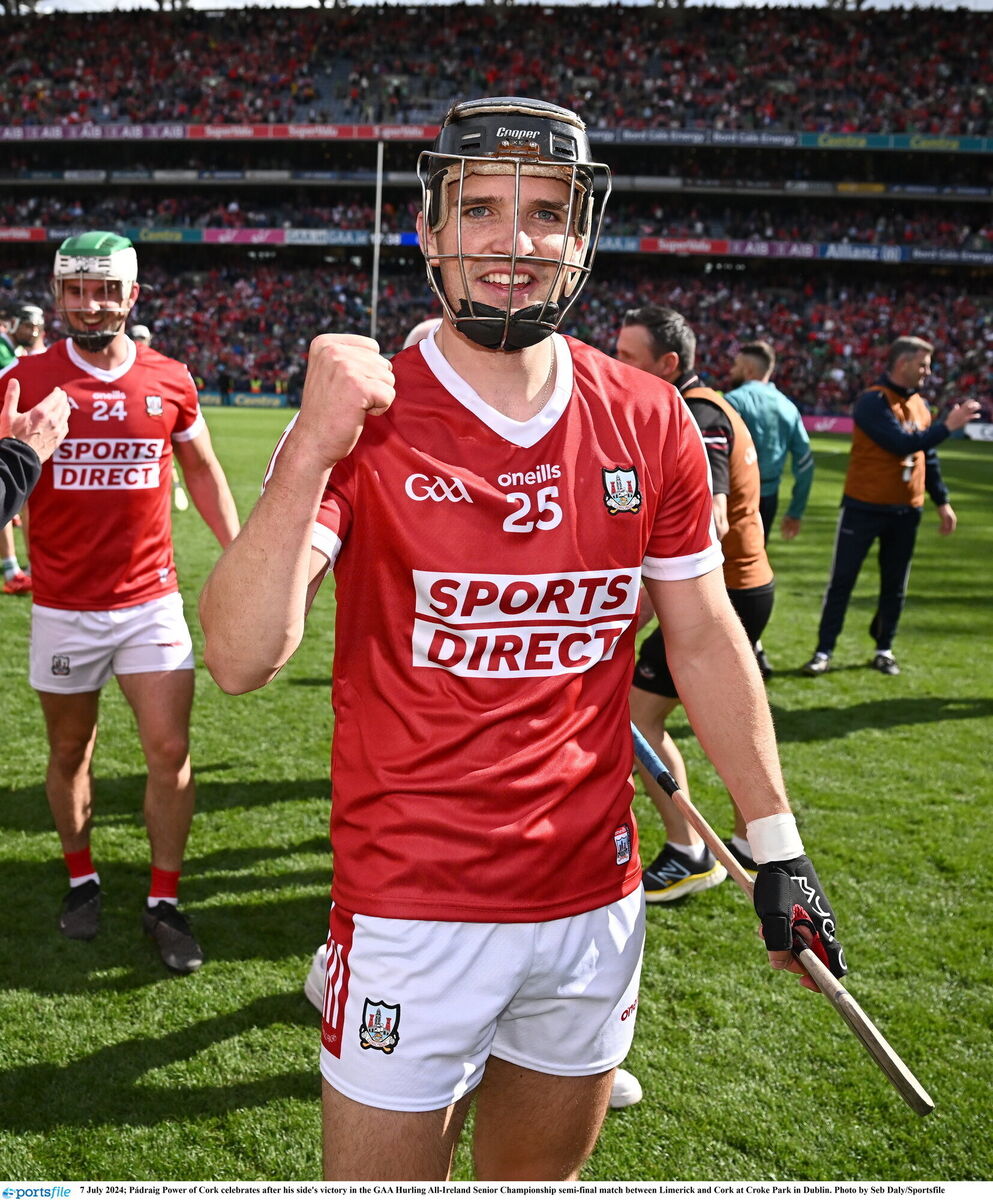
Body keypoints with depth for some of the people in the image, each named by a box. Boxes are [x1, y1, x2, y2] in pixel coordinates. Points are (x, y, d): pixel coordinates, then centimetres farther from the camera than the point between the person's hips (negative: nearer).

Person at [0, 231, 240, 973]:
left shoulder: (169, 382, 0)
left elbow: (202, 471, 15)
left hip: (150, 599, 1)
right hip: (63, 608, 0)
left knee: (170, 751, -2)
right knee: (70, 751, 14)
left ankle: (165, 900, 15)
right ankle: (81, 878, 36)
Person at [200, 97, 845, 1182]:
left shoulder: (649, 425, -1)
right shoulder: (363, 418, -11)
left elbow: (705, 642, 8)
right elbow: (240, 661, -20)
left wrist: (775, 841, 10)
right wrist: (312, 452, -30)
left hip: (595, 901, 4)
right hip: (413, 914, -3)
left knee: (541, 1178, 23)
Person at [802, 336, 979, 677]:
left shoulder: (919, 404, 10)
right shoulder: (873, 402, -13)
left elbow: (928, 457, 17)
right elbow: (903, 444, -23)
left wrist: (942, 501, 14)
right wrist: (948, 426, -19)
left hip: (907, 510, 7)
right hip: (864, 507, -6)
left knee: (895, 585, 10)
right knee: (842, 581, -1)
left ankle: (884, 650, 21)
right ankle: (824, 652, 5)